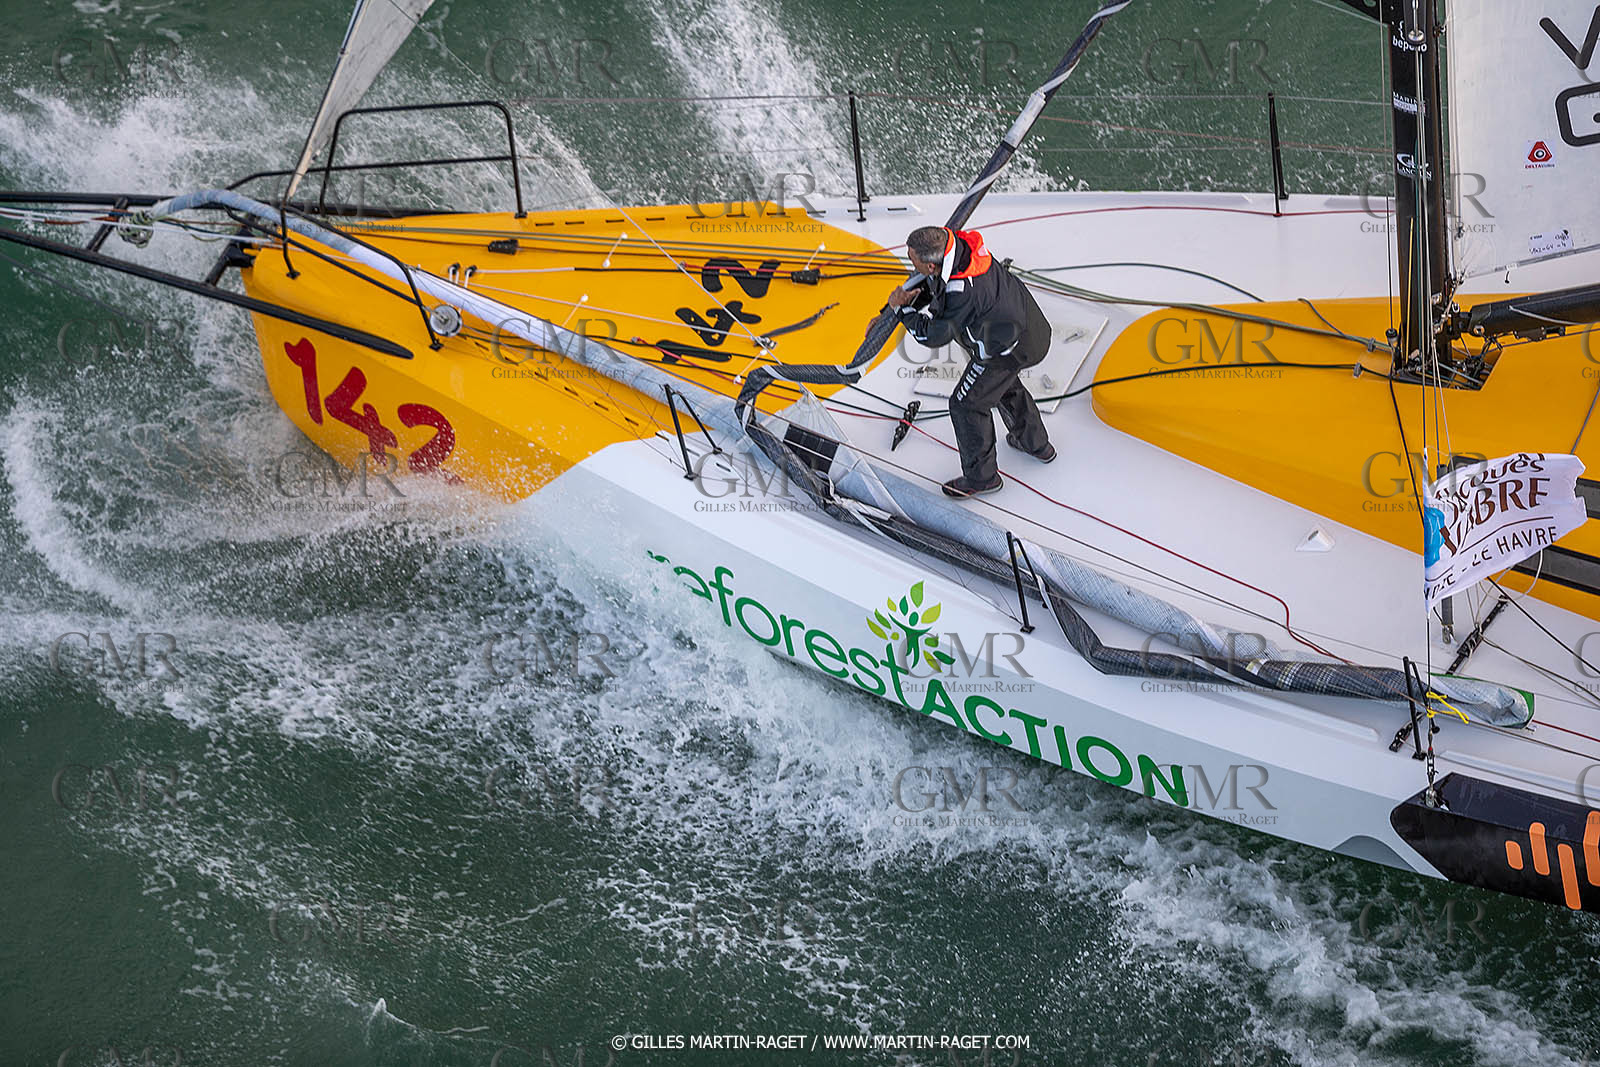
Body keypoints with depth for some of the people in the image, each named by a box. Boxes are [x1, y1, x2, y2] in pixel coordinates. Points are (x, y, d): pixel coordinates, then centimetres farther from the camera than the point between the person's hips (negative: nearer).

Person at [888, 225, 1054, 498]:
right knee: (1006, 384, 33)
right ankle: (1035, 443, 53)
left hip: (1005, 348, -9)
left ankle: (982, 478, 22)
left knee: (967, 404, 7)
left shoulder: (961, 294, -38)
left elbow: (934, 335, -22)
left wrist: (902, 308, -11)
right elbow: (934, 287, 6)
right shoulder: (957, 243, -12)